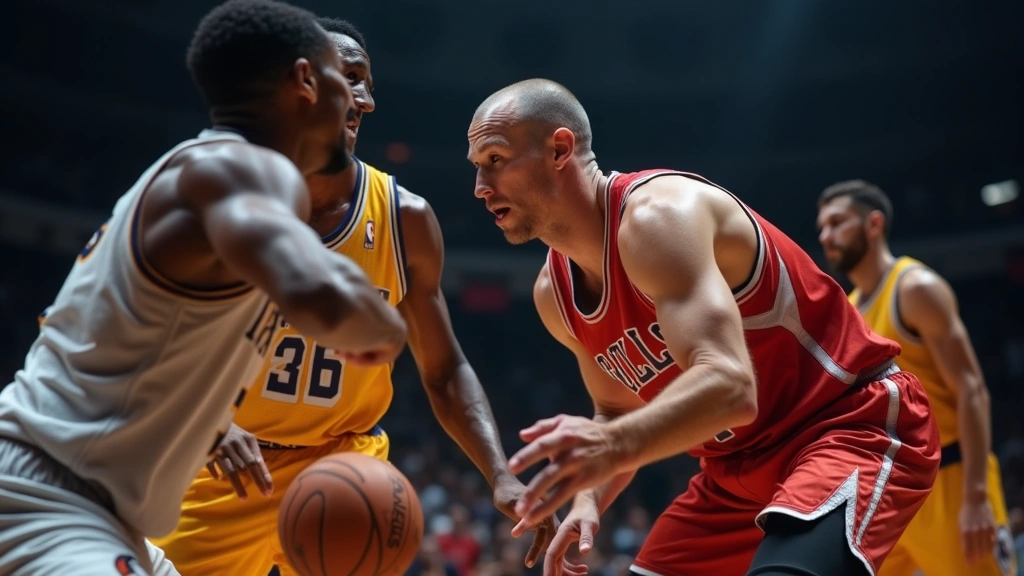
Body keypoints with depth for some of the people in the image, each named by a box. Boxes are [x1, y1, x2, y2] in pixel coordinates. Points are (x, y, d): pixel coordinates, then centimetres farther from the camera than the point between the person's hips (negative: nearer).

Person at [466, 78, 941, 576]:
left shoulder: (656, 214, -24)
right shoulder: (553, 293, 2)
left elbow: (729, 385, -37)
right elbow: (619, 412, 14)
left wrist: (615, 446, -52)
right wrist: (589, 499, -5)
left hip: (857, 425, -8)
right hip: (746, 463, 9)